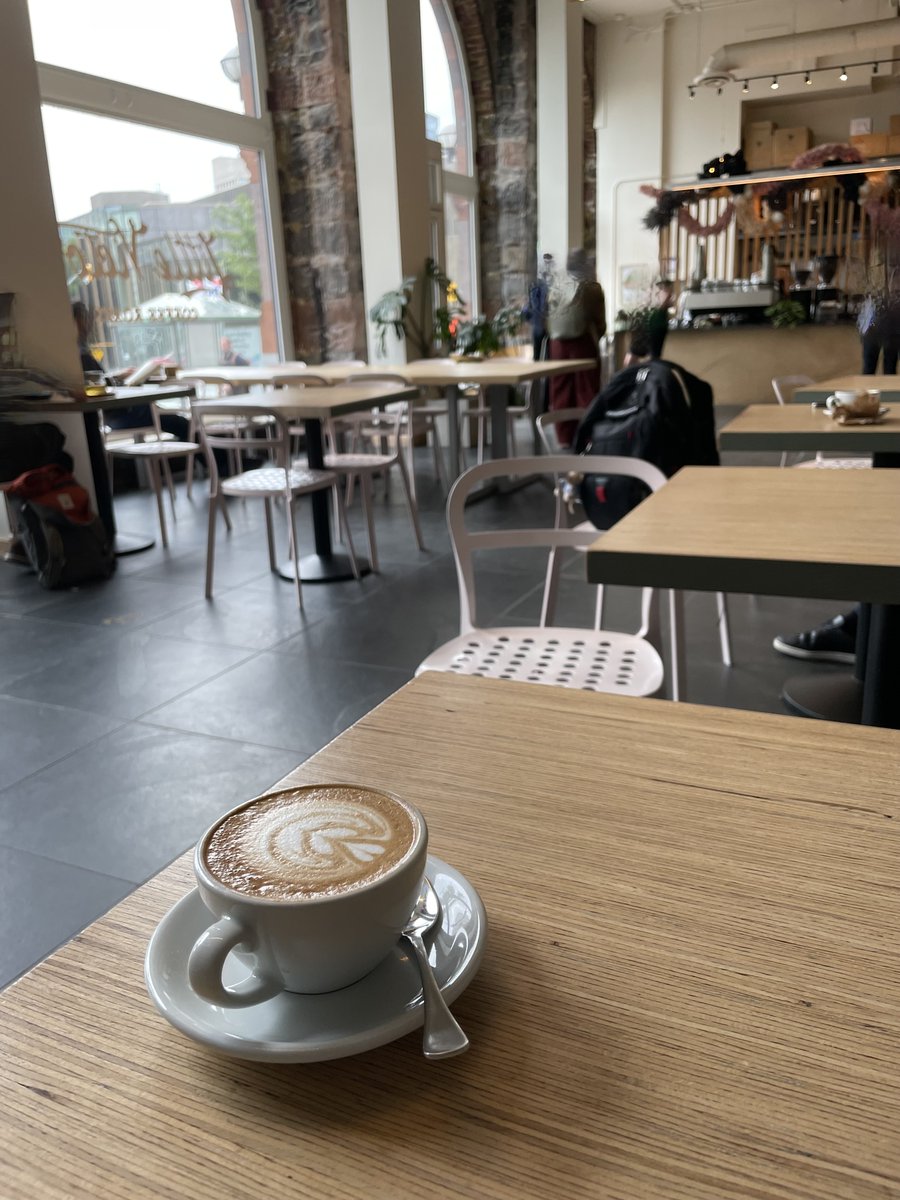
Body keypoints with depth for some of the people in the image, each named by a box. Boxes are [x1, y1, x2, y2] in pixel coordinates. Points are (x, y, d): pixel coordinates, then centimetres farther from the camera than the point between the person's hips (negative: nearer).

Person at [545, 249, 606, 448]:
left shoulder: (557, 285, 2)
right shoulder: (591, 287, -5)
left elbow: (549, 316, 4)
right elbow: (600, 321, -1)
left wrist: (554, 335, 15)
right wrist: (595, 337, 15)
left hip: (558, 343, 3)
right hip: (583, 342, -3)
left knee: (561, 390, 6)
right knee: (586, 390, 3)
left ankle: (565, 437, 8)